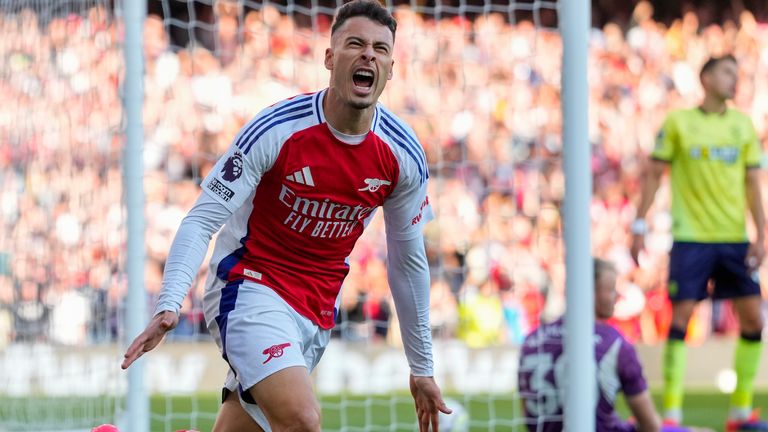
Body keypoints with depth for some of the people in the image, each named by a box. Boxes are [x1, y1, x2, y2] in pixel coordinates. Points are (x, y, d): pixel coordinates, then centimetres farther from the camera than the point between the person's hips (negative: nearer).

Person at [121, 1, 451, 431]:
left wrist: (422, 368, 14)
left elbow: (408, 260, 9)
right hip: (250, 285, -6)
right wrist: (169, 305, -31)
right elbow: (201, 221, -16)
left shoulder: (404, 155, -5)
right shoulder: (276, 130, -18)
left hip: (318, 311, 6)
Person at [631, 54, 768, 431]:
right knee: (680, 317, -9)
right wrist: (639, 226, -3)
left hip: (735, 239, 4)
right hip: (690, 239, -4)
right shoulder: (677, 122, 0)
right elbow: (653, 175, 3)